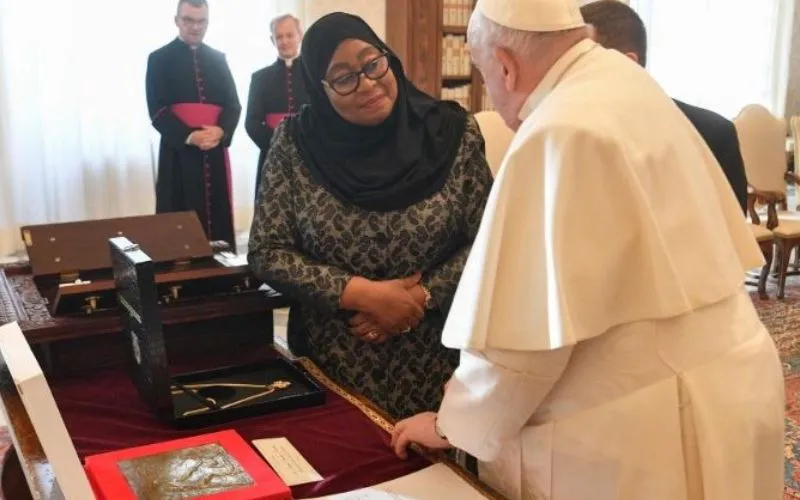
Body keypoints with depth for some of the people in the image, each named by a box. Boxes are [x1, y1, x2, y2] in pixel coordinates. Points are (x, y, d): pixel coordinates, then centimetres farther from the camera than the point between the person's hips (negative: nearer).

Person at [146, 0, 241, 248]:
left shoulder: (218, 59, 14)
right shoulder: (159, 59, 4)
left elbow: (233, 104, 8)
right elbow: (157, 110, -3)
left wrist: (220, 131, -12)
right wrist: (189, 136, -18)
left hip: (215, 151, 3)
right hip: (179, 152, -3)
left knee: (218, 216, 3)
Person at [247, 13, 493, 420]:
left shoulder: (451, 133, -7)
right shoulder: (295, 143, -7)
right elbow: (266, 252, -7)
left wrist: (420, 298, -17)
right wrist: (364, 294, -17)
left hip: (435, 364, 0)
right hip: (331, 367, 0)